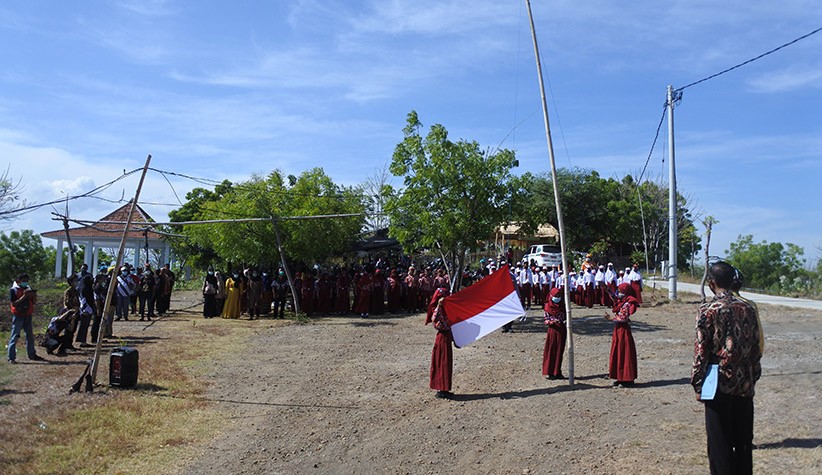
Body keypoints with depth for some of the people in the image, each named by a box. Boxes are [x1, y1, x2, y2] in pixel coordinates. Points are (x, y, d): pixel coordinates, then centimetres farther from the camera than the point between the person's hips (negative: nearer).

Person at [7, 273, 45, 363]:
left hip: (28, 315, 6)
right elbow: (13, 304, -14)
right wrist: (24, 296, -22)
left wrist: (34, 295, -9)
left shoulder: (28, 289, 11)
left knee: (30, 335, 10)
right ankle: (11, 357, -1)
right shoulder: (13, 290, -5)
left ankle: (32, 354, 19)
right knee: (15, 336, -4)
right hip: (18, 316, -6)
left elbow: (34, 303, 10)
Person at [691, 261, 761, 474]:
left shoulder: (708, 310, -11)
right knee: (743, 440, 16)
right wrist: (753, 378, 17)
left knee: (719, 442, 5)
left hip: (719, 384, -5)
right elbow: (756, 347, 8)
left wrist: (698, 384, -3)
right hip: (745, 385, 5)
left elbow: (701, 350, -12)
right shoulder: (748, 309, 3)